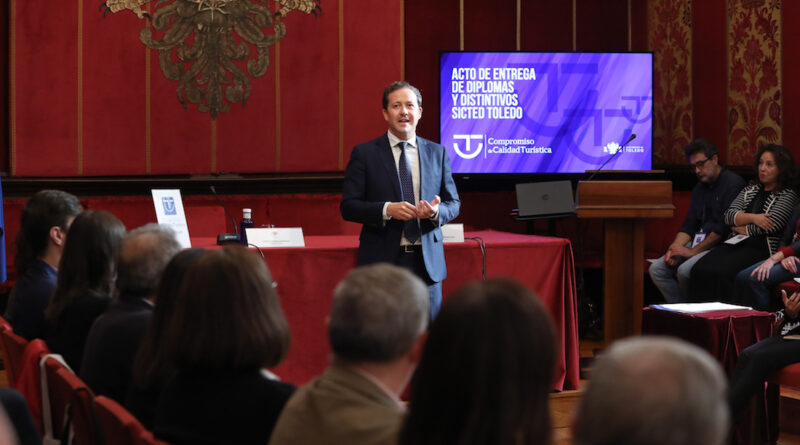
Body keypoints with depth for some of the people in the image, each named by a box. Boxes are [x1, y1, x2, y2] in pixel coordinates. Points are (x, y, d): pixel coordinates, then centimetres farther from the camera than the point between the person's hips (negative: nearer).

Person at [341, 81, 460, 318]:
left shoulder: (437, 153, 11)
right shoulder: (364, 154, 2)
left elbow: (454, 203, 13)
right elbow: (348, 206, -3)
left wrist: (436, 211, -10)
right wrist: (387, 209, -18)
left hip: (427, 262, 3)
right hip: (383, 261, -3)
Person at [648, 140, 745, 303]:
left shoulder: (733, 183, -8)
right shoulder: (699, 188, 21)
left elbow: (725, 227, -16)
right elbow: (689, 225, 17)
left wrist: (693, 251, -15)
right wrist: (675, 248, -4)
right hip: (699, 243, 9)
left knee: (685, 271, -31)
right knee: (656, 269, -7)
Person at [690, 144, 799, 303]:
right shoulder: (750, 190, 23)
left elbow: (771, 224, -10)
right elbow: (729, 216, 9)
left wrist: (744, 229, 2)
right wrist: (752, 218, -8)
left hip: (762, 248, -6)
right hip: (737, 243, 6)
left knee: (721, 272, -32)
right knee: (700, 270, -21)